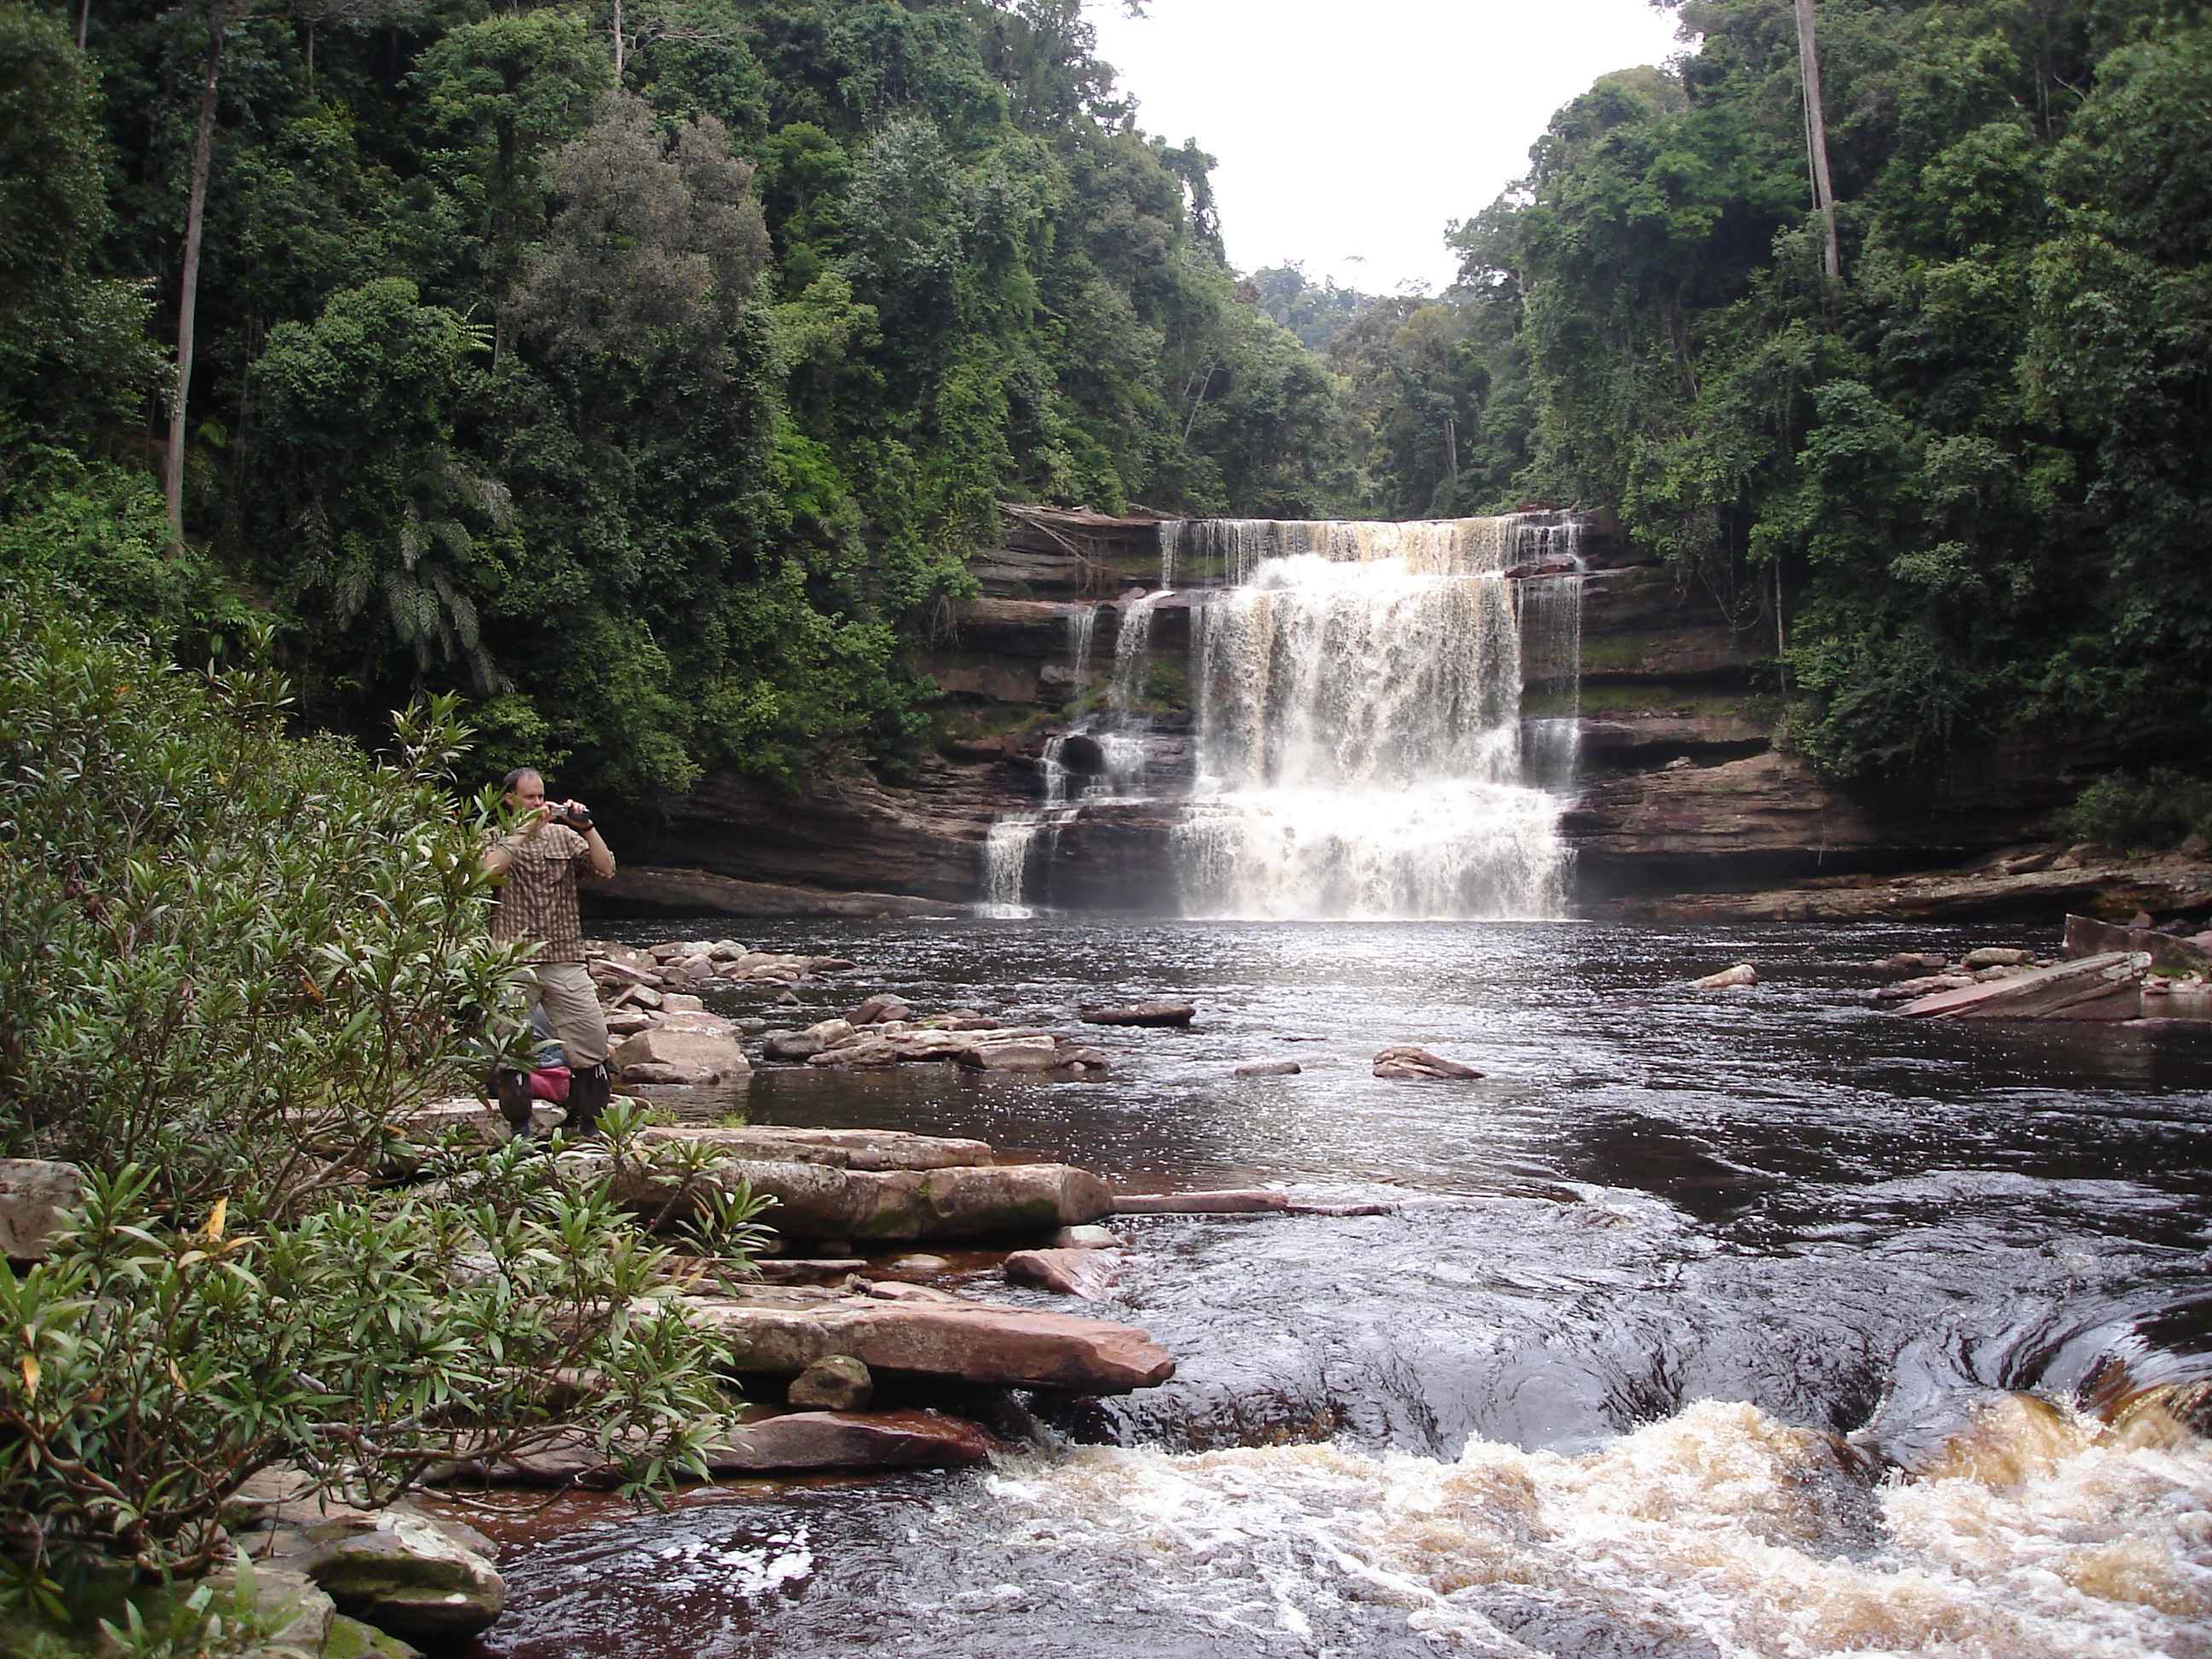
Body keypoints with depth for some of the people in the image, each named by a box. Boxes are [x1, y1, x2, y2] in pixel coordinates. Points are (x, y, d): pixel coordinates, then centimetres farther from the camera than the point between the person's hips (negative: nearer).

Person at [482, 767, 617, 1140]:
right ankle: (519, 1129, 12)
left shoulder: (564, 836, 13)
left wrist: (586, 828, -6)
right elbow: (489, 870, -15)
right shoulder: (497, 839, 7)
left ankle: (586, 1123, 10)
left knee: (592, 1039, -2)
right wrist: (524, 832, -12)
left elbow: (605, 869, 3)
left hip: (565, 959, 2)